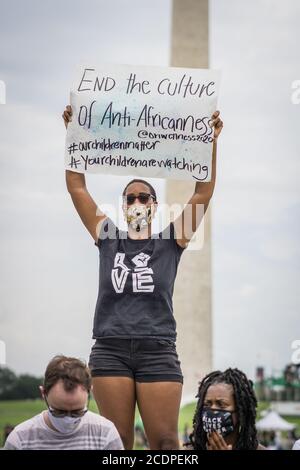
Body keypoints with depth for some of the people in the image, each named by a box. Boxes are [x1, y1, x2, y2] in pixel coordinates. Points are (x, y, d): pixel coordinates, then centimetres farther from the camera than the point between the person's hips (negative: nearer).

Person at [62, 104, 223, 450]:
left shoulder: (171, 241, 9)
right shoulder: (108, 237, 12)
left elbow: (203, 192, 3)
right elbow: (77, 187, 9)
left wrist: (211, 140, -4)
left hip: (158, 351, -1)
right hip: (110, 350, 1)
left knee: (165, 441, -3)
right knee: (117, 442, 2)